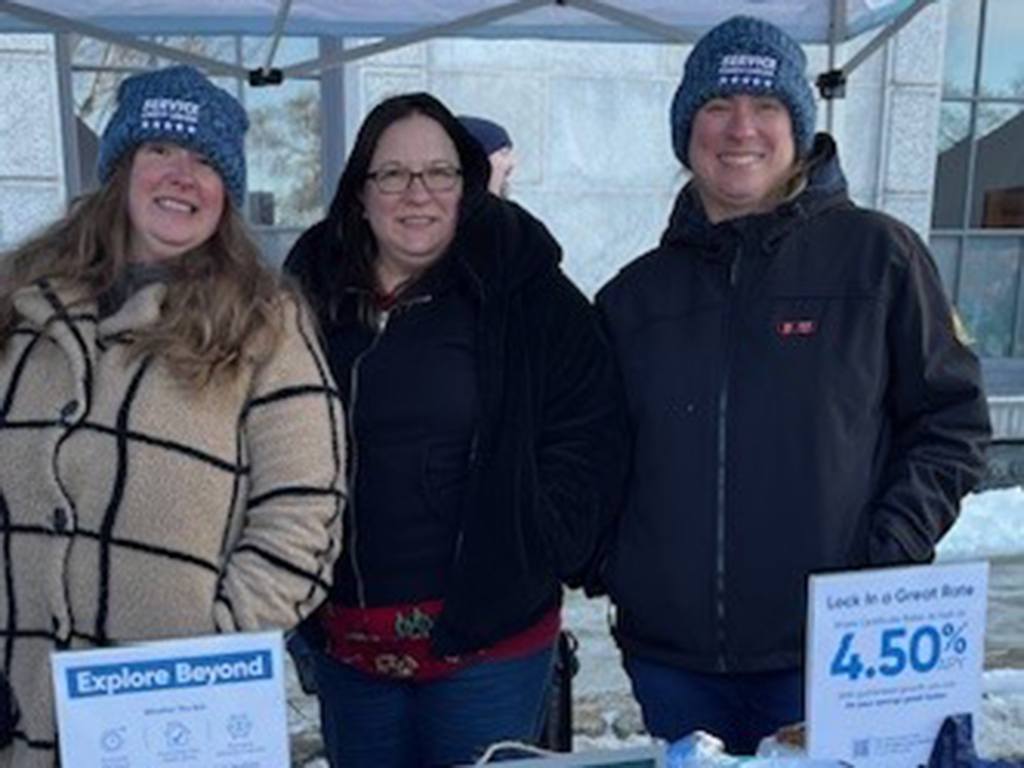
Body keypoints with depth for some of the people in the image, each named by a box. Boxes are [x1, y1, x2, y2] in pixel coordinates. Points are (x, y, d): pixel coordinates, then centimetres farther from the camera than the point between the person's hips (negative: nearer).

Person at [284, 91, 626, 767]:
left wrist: (527, 561, -11)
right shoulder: (313, 297, 4)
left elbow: (587, 440, -6)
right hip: (346, 639, 4)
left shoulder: (528, 295, -6)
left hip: (489, 635, -3)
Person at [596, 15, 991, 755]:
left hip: (831, 651, -3)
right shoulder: (636, 293, 8)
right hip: (670, 657, 3)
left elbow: (953, 421, 0)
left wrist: (887, 562, -11)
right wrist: (609, 564, 1)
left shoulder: (878, 255, -2)